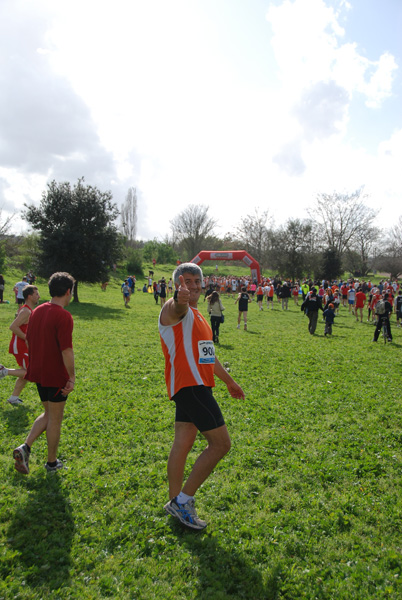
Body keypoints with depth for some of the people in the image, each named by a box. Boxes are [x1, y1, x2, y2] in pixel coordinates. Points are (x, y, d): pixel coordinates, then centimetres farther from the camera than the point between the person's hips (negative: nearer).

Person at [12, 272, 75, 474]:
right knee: (55, 419, 9)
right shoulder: (63, 316, -20)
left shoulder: (37, 311, 6)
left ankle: (25, 447, 8)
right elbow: (66, 350, -23)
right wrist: (72, 377, -16)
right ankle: (52, 462, 22)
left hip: (38, 372, 8)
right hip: (56, 376, -7)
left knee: (48, 414, 22)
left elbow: (29, 341, 14)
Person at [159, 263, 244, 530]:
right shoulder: (175, 310, -9)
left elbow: (208, 354, 28)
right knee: (221, 444, -6)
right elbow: (177, 307, -37)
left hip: (197, 386, 9)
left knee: (183, 444, 15)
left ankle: (177, 502, 26)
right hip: (189, 385, -9)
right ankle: (184, 499, 4)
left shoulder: (197, 315, 20)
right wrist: (180, 298, -61)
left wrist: (229, 381, 33)